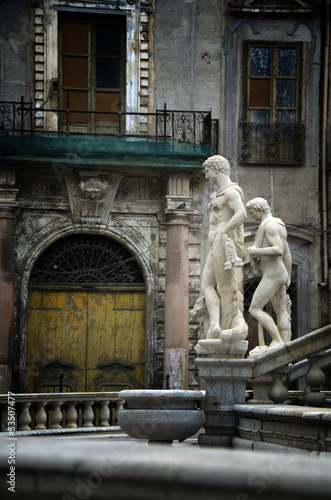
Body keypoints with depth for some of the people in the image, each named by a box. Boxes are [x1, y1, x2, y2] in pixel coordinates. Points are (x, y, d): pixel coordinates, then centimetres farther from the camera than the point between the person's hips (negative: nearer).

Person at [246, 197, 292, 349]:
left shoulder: (269, 224, -15)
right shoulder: (280, 226, 17)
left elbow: (278, 251, -26)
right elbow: (287, 254, 22)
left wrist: (255, 251, -17)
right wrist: (288, 278, 27)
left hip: (272, 275, -11)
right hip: (280, 274, 11)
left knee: (255, 310, -11)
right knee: (281, 313, 7)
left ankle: (278, 340, -12)